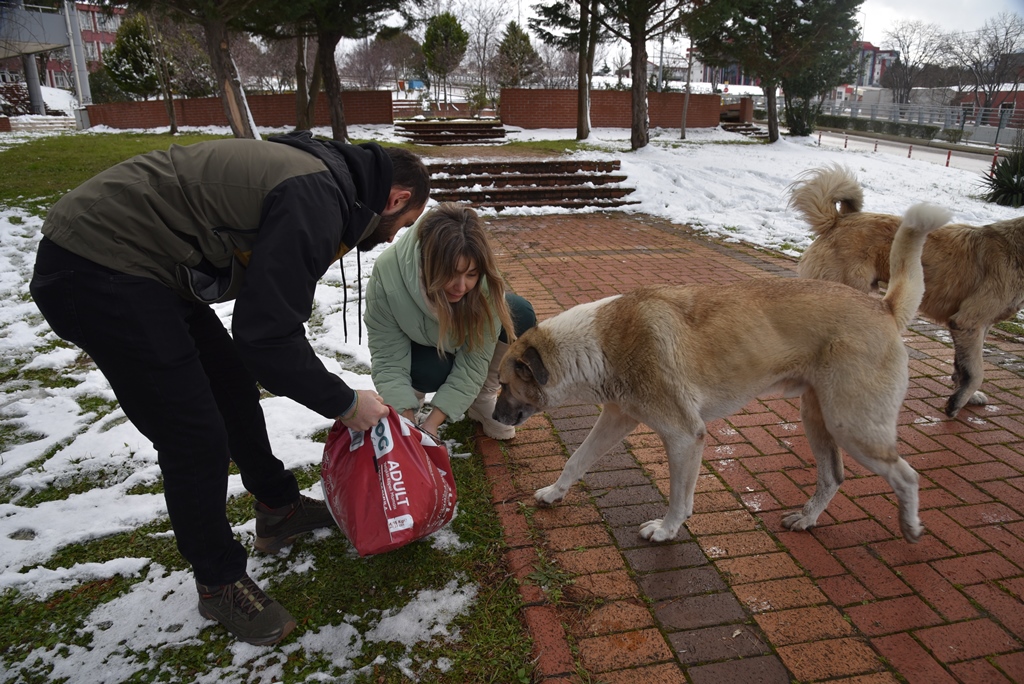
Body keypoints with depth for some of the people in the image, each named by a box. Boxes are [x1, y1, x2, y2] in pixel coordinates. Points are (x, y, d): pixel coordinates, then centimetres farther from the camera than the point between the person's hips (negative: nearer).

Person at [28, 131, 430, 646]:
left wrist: (282, 369, 24)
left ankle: (279, 510, 37)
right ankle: (219, 584, 15)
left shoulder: (324, 178, 9)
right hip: (97, 273, -11)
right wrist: (343, 403, -11)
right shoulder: (316, 201, -22)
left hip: (137, 263, 11)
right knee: (195, 438, -6)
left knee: (233, 383, 19)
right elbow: (267, 334, -25)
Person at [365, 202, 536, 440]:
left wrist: (433, 421, -36)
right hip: (413, 343, -2)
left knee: (520, 315, -22)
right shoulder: (388, 274, -39)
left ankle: (483, 399, -2)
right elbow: (388, 359, -33)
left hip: (459, 337, 2)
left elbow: (475, 358, -31)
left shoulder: (484, 280, -34)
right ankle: (413, 394, 4)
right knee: (431, 372, -34)